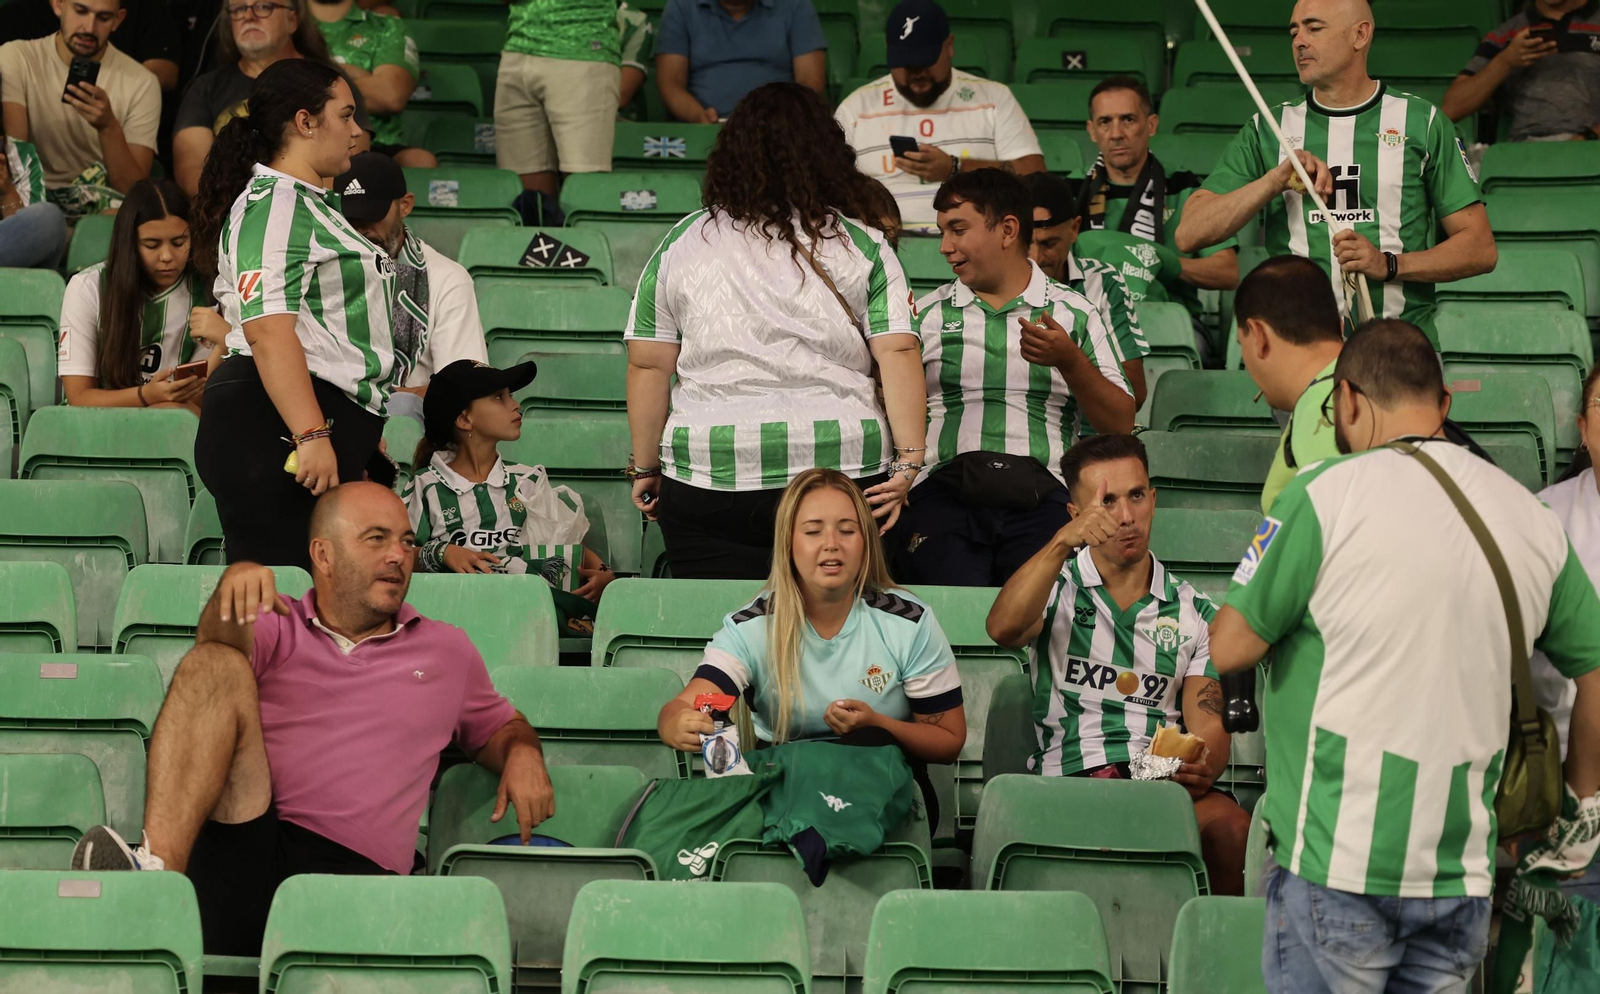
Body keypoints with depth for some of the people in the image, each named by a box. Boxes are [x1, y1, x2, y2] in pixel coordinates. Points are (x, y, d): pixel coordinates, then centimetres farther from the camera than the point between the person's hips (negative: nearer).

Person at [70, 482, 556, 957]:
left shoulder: (447, 649, 27)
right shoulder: (276, 627, 19)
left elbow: (500, 727, 36)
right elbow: (217, 645, -3)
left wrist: (523, 753, 10)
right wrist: (233, 586, -27)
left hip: (352, 868, 0)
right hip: (245, 846, 0)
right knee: (215, 666, -23)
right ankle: (158, 868, -40)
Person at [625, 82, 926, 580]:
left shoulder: (682, 244, 5)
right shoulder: (864, 246, 4)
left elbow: (647, 365, 4)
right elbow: (898, 356, -5)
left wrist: (646, 467, 11)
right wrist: (908, 461, -4)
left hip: (712, 477, 0)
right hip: (843, 469, 0)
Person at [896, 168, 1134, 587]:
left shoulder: (1076, 314, 16)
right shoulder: (927, 314, 20)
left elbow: (1120, 424, 11)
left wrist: (1069, 361, -4)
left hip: (1041, 495, 0)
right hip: (945, 490, 0)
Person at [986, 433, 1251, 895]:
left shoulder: (1194, 613, 19)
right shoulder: (1056, 590, 14)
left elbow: (1208, 724, 10)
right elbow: (1003, 628, -10)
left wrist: (1203, 766, -14)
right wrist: (1063, 543, -23)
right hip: (1071, 781, -2)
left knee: (1232, 829, -31)